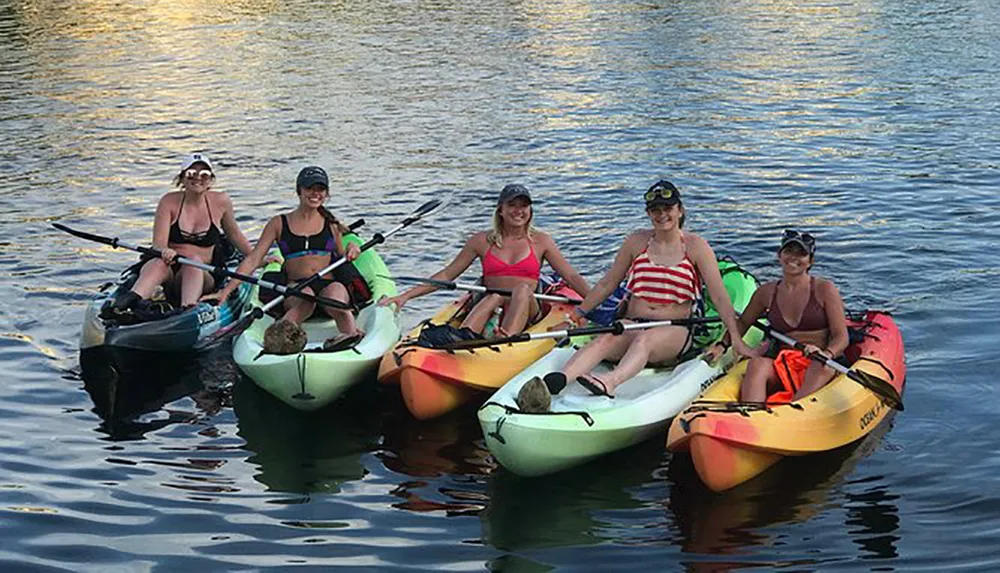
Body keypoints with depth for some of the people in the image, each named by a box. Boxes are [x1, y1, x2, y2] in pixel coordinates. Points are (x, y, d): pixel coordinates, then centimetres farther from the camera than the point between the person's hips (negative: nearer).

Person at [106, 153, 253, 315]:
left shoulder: (220, 202, 6)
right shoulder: (169, 202, 1)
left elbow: (234, 235, 23)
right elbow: (159, 242, -9)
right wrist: (164, 250, -33)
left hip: (202, 275, 1)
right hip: (169, 271, 0)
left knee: (194, 261, -34)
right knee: (159, 263, -35)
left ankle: (188, 308, -63)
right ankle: (133, 298, -65)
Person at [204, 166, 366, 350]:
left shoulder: (331, 224, 17)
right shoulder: (279, 224, 12)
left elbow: (342, 260, 24)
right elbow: (253, 260, 8)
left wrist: (351, 251, -1)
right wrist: (226, 291, -2)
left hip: (329, 284, 1)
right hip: (295, 288, -1)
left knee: (333, 298, -37)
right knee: (305, 298, -39)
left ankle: (352, 333, -65)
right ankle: (278, 335, -66)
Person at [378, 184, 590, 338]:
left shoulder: (541, 242, 12)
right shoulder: (482, 241, 12)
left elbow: (571, 276, 8)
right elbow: (446, 274, 12)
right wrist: (405, 296, 4)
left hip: (528, 312, 0)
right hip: (490, 310, 0)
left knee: (522, 288, -31)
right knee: (495, 296, -33)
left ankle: (507, 341, -56)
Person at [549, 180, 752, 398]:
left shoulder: (696, 247, 3)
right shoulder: (637, 241, 11)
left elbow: (719, 296, -2)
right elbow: (607, 284, 19)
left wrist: (736, 339, -10)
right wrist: (577, 314, 18)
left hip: (675, 331, -2)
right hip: (632, 324, 3)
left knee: (645, 339, -38)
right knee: (606, 339, -32)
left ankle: (608, 383, -67)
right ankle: (560, 379, -60)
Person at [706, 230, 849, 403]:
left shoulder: (824, 290, 2)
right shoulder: (767, 292, 12)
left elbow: (841, 337, -3)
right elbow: (743, 323, 27)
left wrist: (826, 353, -24)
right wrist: (722, 346, 10)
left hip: (816, 364, -2)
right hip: (781, 363, 3)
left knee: (823, 369, -37)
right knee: (756, 364, -30)